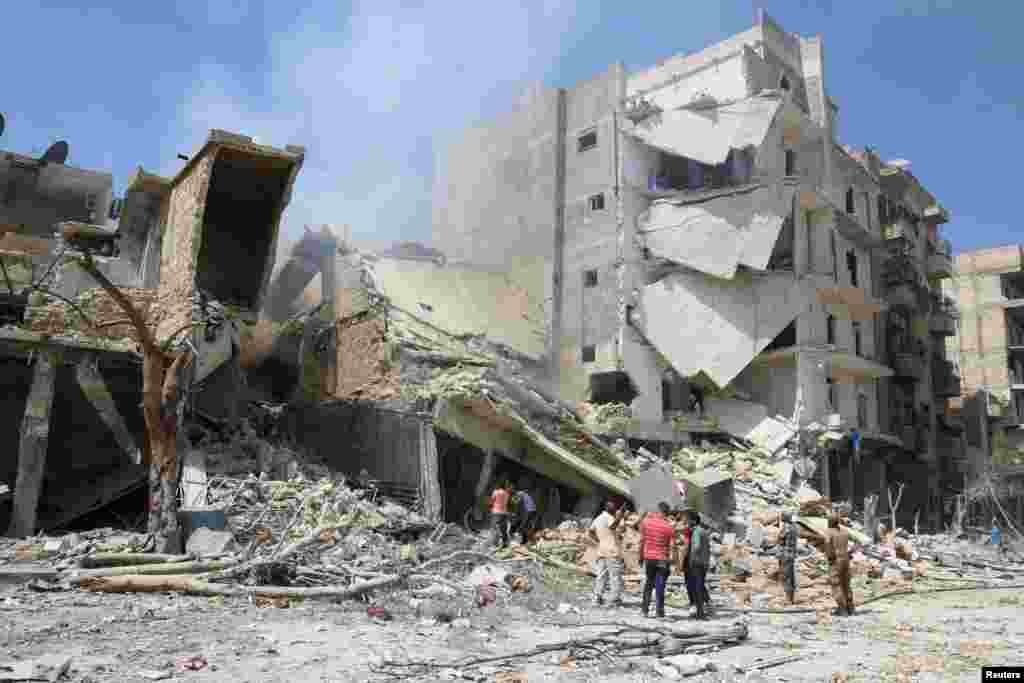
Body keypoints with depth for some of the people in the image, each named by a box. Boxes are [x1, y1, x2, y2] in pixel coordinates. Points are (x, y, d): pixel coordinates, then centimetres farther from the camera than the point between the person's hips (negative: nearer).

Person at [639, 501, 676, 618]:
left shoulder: (646, 521, -3)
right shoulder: (669, 527, -10)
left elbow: (642, 541, 2)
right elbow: (672, 547, -11)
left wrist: (641, 556, 13)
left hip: (648, 557, 3)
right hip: (662, 559, -3)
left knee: (648, 583, 16)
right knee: (660, 586, 5)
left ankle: (645, 610, 15)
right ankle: (659, 612, 7)